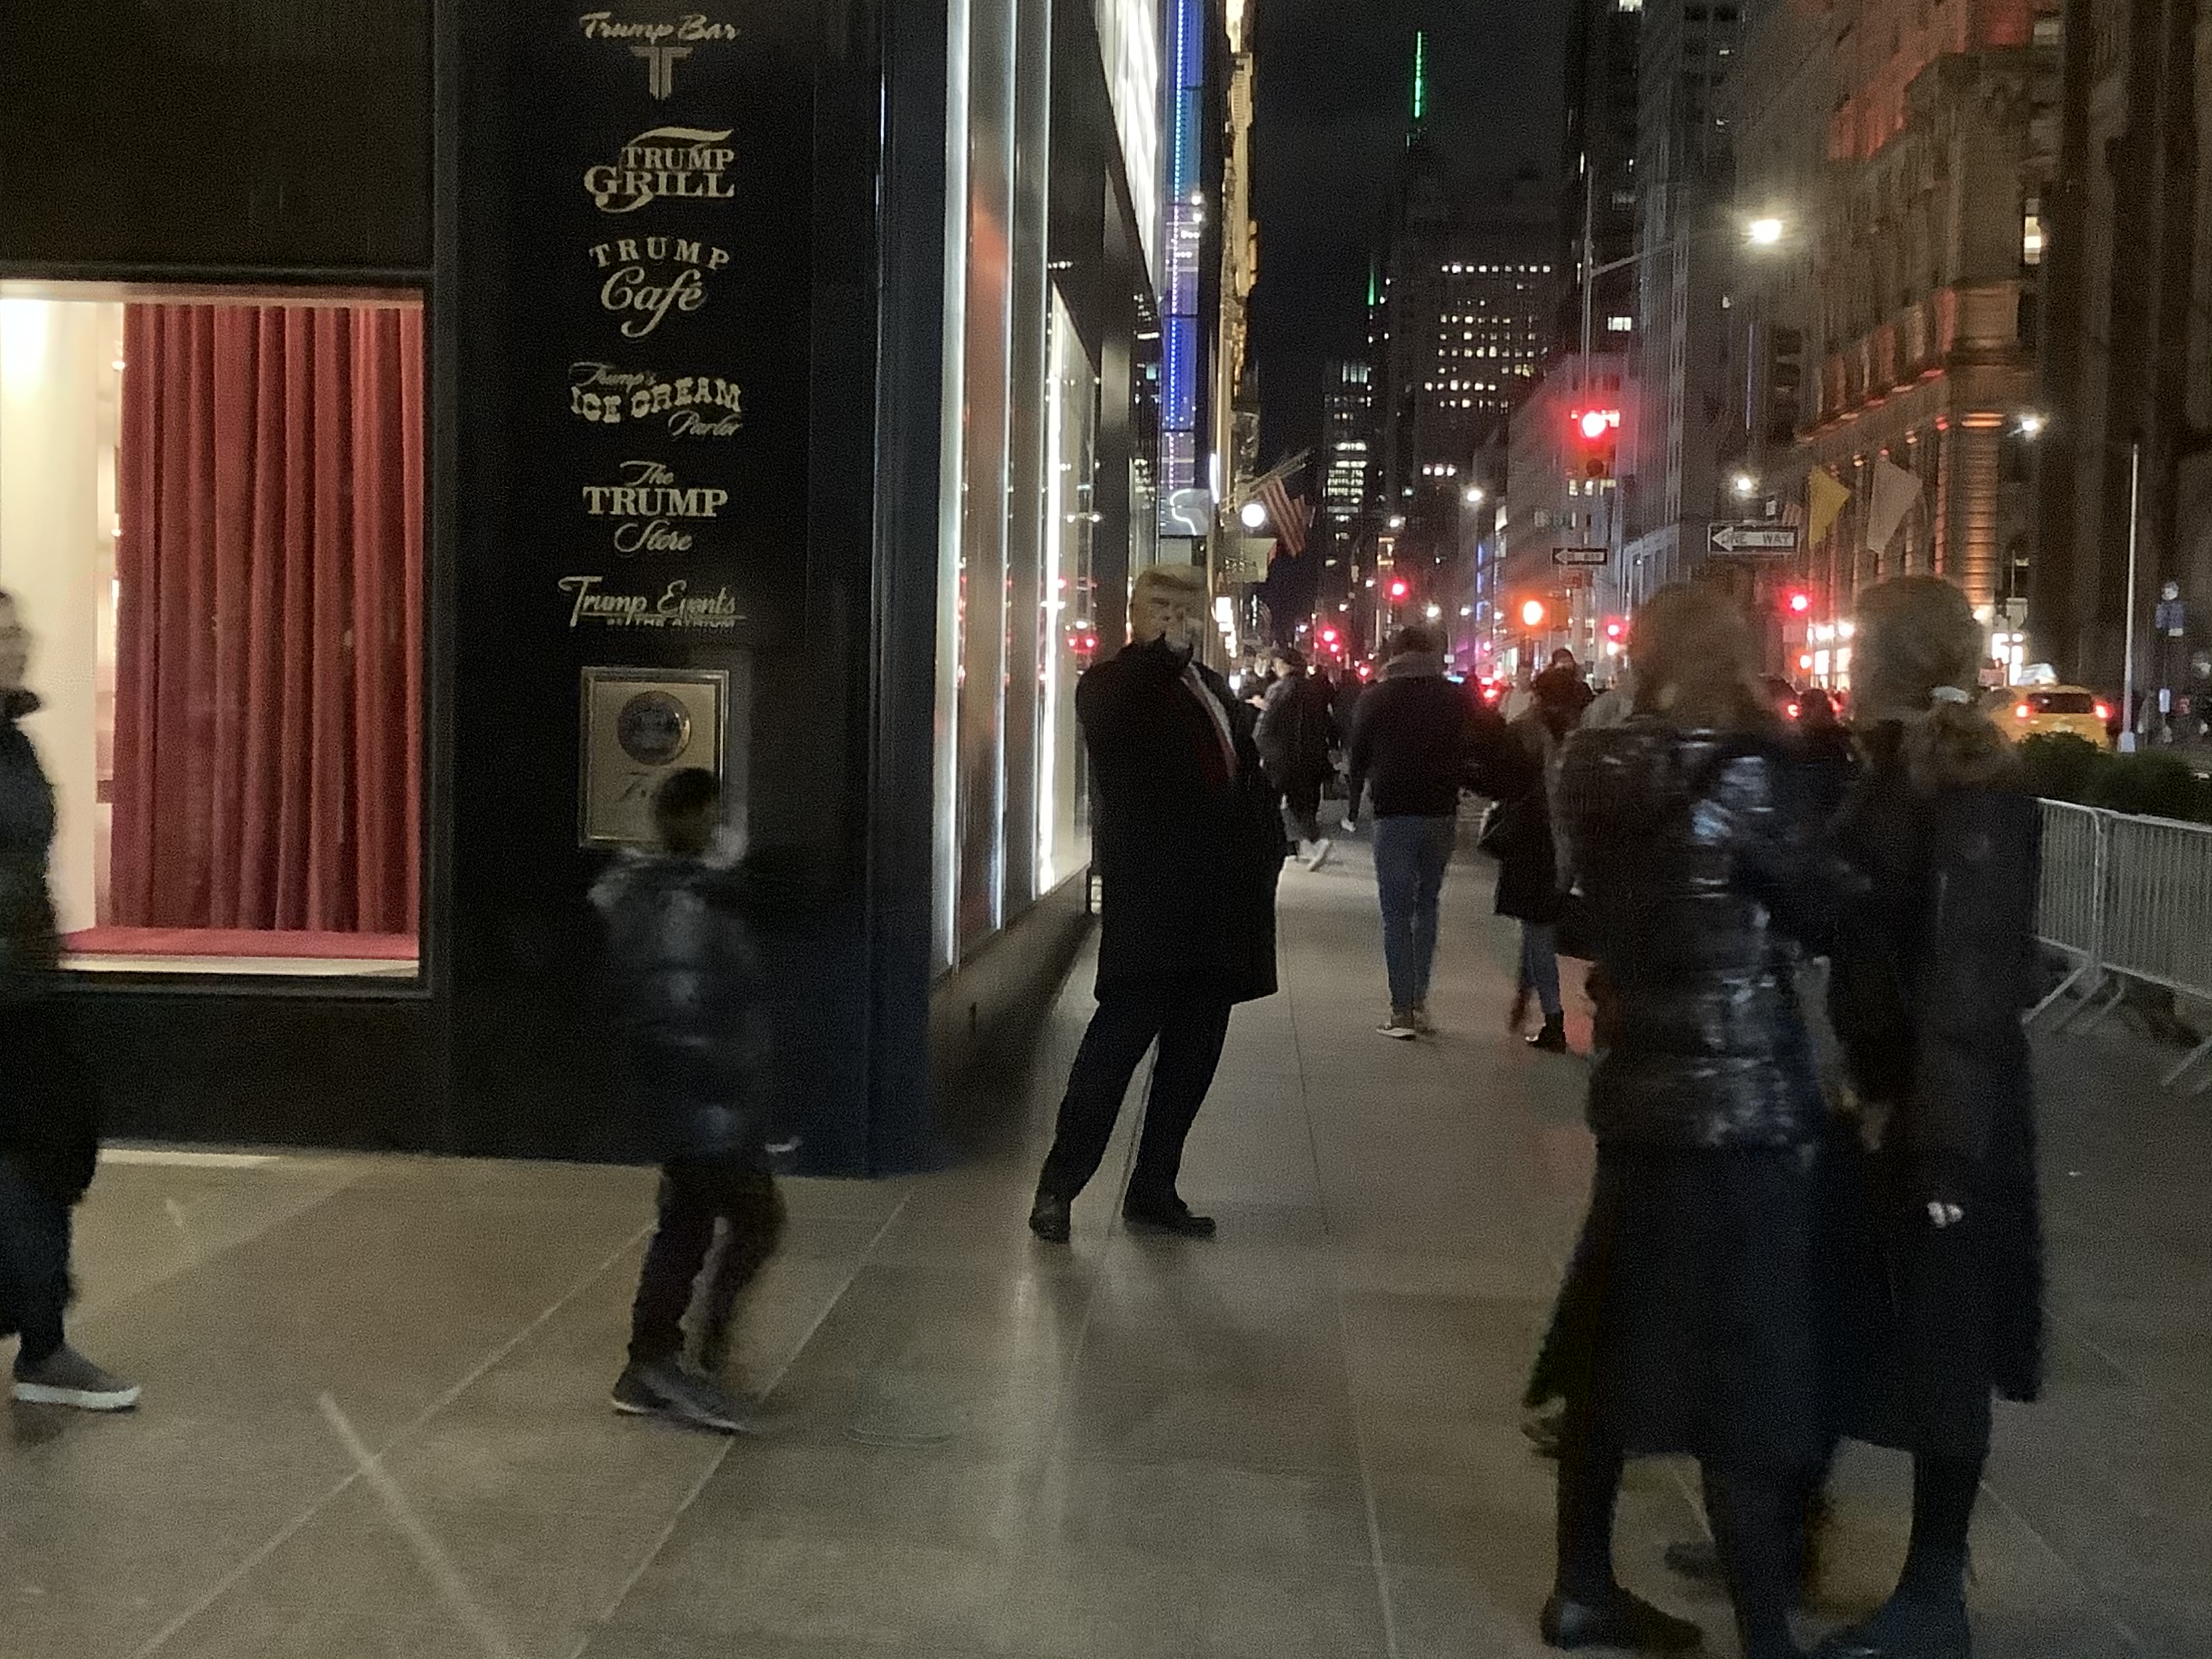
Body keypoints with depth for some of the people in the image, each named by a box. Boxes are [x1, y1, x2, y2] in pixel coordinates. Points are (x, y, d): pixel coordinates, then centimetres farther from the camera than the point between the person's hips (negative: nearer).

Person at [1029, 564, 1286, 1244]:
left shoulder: (1213, 687, 21)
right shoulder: (1111, 683, -2)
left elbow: (1250, 775, 24)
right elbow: (1110, 722, -28)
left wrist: (1264, 852, 11)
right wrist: (1162, 650, -28)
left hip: (1217, 904, 8)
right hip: (1150, 901, -7)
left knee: (1193, 1055, 10)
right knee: (1119, 1037, -8)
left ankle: (1153, 1188, 19)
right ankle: (1058, 1186, 1)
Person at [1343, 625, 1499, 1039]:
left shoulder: (1377, 698, 0)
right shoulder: (1456, 698, 3)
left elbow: (1359, 756, 4)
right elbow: (1472, 751, 4)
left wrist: (1353, 804, 14)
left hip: (1394, 815, -2)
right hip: (1442, 814, 2)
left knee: (1397, 913, 1)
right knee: (1427, 905, 16)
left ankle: (1403, 1011, -3)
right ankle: (1419, 1001, 13)